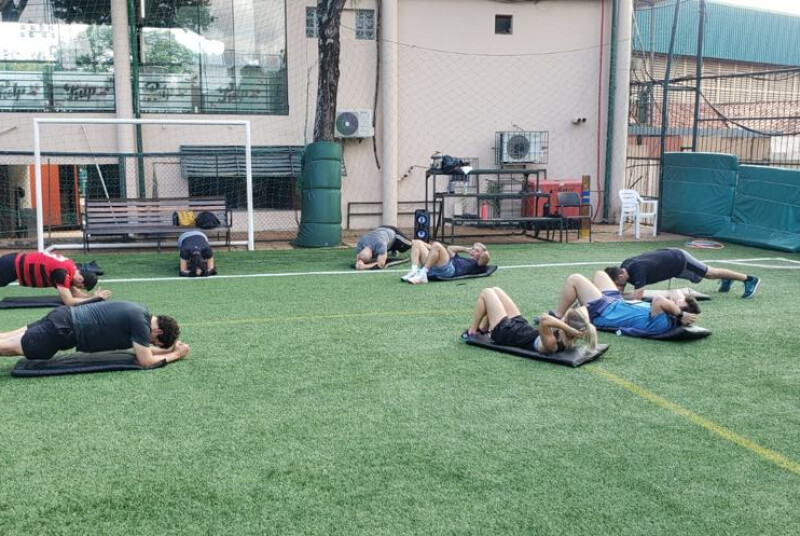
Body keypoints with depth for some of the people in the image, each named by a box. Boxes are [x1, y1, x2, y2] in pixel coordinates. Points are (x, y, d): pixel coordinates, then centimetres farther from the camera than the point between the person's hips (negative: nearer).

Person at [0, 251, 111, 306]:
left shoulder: (71, 268, -3)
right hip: (11, 267, -8)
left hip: (17, 262, 8)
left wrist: (93, 294, -7)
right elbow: (69, 301, -33)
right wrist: (94, 298, -27)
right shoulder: (63, 272, -29)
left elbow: (75, 293, 8)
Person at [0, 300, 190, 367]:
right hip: (64, 329, -9)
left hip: (64, 318, 9)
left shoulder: (140, 314, 9)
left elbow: (142, 349, 23)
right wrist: (175, 355, -5)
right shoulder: (141, 322, -18)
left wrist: (170, 348, 14)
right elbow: (145, 361, -17)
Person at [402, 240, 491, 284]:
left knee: (436, 245, -28)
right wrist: (467, 249, 45)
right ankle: (414, 271, -20)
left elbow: (486, 256, 0)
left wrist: (484, 251, 22)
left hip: (448, 270, -8)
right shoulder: (460, 259, 40)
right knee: (417, 243, 3)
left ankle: (422, 274, -30)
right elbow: (449, 248, 50)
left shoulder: (477, 265, 18)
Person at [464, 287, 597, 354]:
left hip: (504, 331, -7)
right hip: (520, 325, 7)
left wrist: (570, 330, -60)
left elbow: (544, 319, -64)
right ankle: (482, 329, 42)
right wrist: (584, 328, -30)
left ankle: (471, 333, 28)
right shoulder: (569, 341, -22)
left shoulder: (552, 345, -43)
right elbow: (583, 309, -14)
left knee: (486, 293, 10)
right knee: (495, 290, 22)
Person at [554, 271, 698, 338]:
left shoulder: (662, 322, -36)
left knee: (574, 279, -6)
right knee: (599, 274, 25)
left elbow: (658, 301, -52)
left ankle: (556, 318, 11)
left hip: (602, 313, -9)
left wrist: (680, 315, -41)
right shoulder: (668, 316, -11)